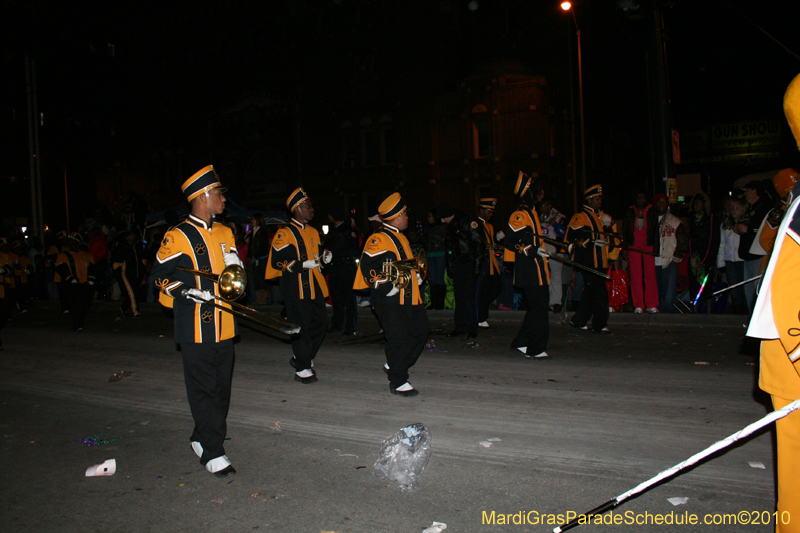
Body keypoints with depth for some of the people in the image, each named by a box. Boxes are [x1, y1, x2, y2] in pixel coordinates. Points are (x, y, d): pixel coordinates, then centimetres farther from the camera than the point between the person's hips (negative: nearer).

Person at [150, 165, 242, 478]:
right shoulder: (178, 237, -7)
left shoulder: (224, 233, 13)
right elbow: (159, 276, -4)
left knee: (221, 387, 13)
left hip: (223, 326, 7)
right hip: (196, 328, -7)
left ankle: (202, 438, 30)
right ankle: (213, 453, 6)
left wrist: (234, 265, -2)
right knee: (203, 389, -1)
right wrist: (188, 291, -18)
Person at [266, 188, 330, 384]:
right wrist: (304, 265, -19)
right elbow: (277, 261, -13)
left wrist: (324, 259, 5)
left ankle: (301, 358, 27)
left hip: (314, 287, 8)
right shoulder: (285, 233, -8)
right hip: (296, 289, -8)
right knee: (301, 327, -2)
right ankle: (302, 369, 10)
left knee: (320, 322, 9)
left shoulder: (313, 232, 17)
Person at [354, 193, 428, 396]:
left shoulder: (400, 236, 18)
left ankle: (394, 366, 28)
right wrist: (387, 286, -23)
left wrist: (416, 275, 16)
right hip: (389, 300, -10)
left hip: (409, 297, 10)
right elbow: (368, 267, -19)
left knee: (420, 330, 14)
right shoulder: (379, 239, -14)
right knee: (398, 339, -6)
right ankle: (398, 382, 9)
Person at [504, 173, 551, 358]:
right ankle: (535, 349, 4)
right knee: (539, 308, -6)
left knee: (540, 305, 13)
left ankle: (520, 343, 20)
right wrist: (532, 251, -20)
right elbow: (509, 242, -17)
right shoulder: (520, 215, -14)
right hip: (530, 271, -10)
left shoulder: (530, 213, 17)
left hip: (536, 269, 10)